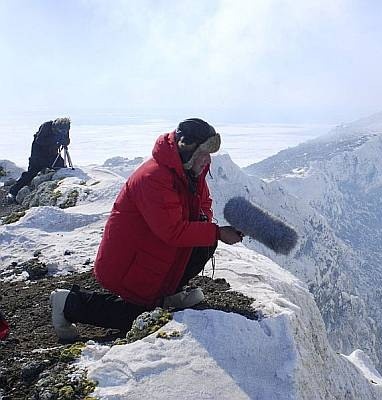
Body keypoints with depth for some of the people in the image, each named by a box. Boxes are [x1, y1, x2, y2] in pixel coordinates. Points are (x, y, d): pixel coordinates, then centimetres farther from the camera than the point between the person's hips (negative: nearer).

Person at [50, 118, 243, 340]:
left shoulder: (192, 171, -2)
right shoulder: (153, 178, -31)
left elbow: (204, 205, 10)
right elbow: (173, 231, -33)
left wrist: (204, 219, -14)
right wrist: (217, 233, -28)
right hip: (126, 263, -8)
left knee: (206, 244, -7)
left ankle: (168, 291, 11)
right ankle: (70, 302, 12)